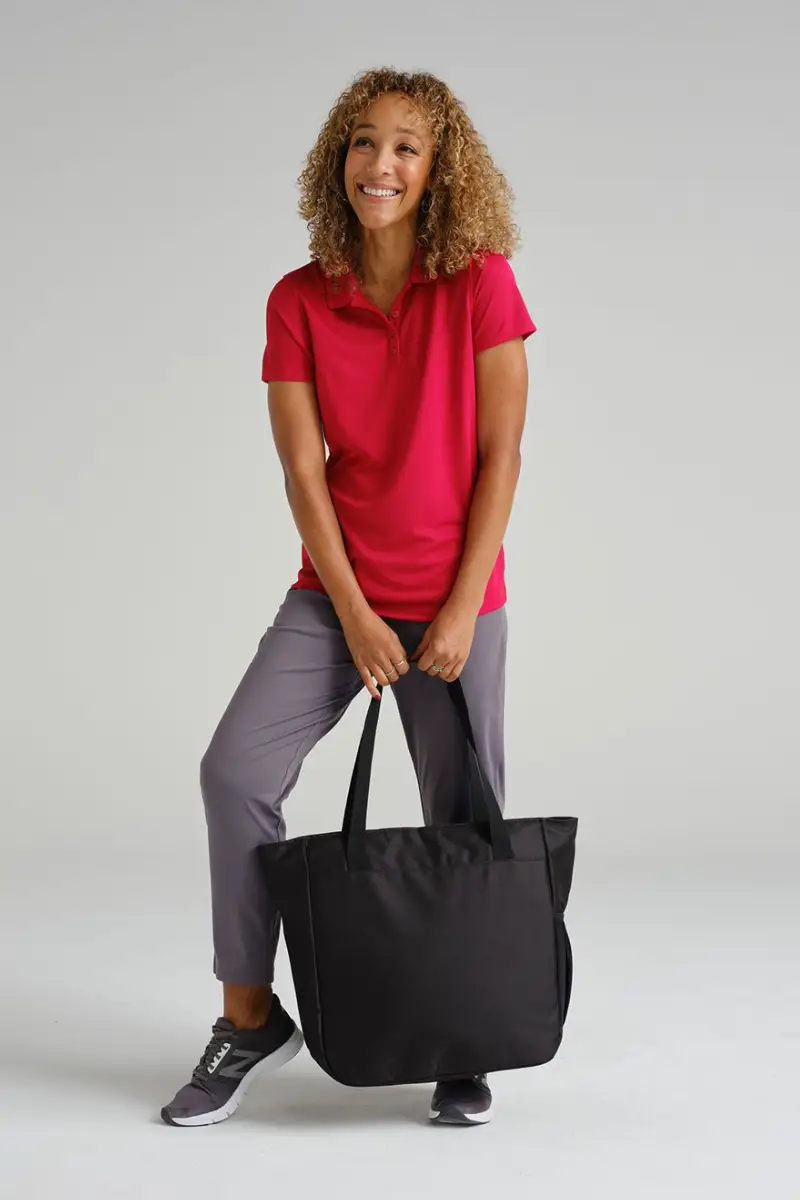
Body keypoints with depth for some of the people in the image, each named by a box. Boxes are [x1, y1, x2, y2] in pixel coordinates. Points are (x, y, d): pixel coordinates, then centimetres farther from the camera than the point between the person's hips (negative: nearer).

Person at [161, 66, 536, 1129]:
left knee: (465, 823, 3)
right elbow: (303, 470, -3)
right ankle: (250, 1021, 3)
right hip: (336, 593, 2)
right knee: (235, 773, -13)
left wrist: (462, 610, -12)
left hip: (456, 603, -2)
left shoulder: (481, 283, -6)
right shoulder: (299, 302, 0)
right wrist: (353, 617, -9)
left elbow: (499, 456, -7)